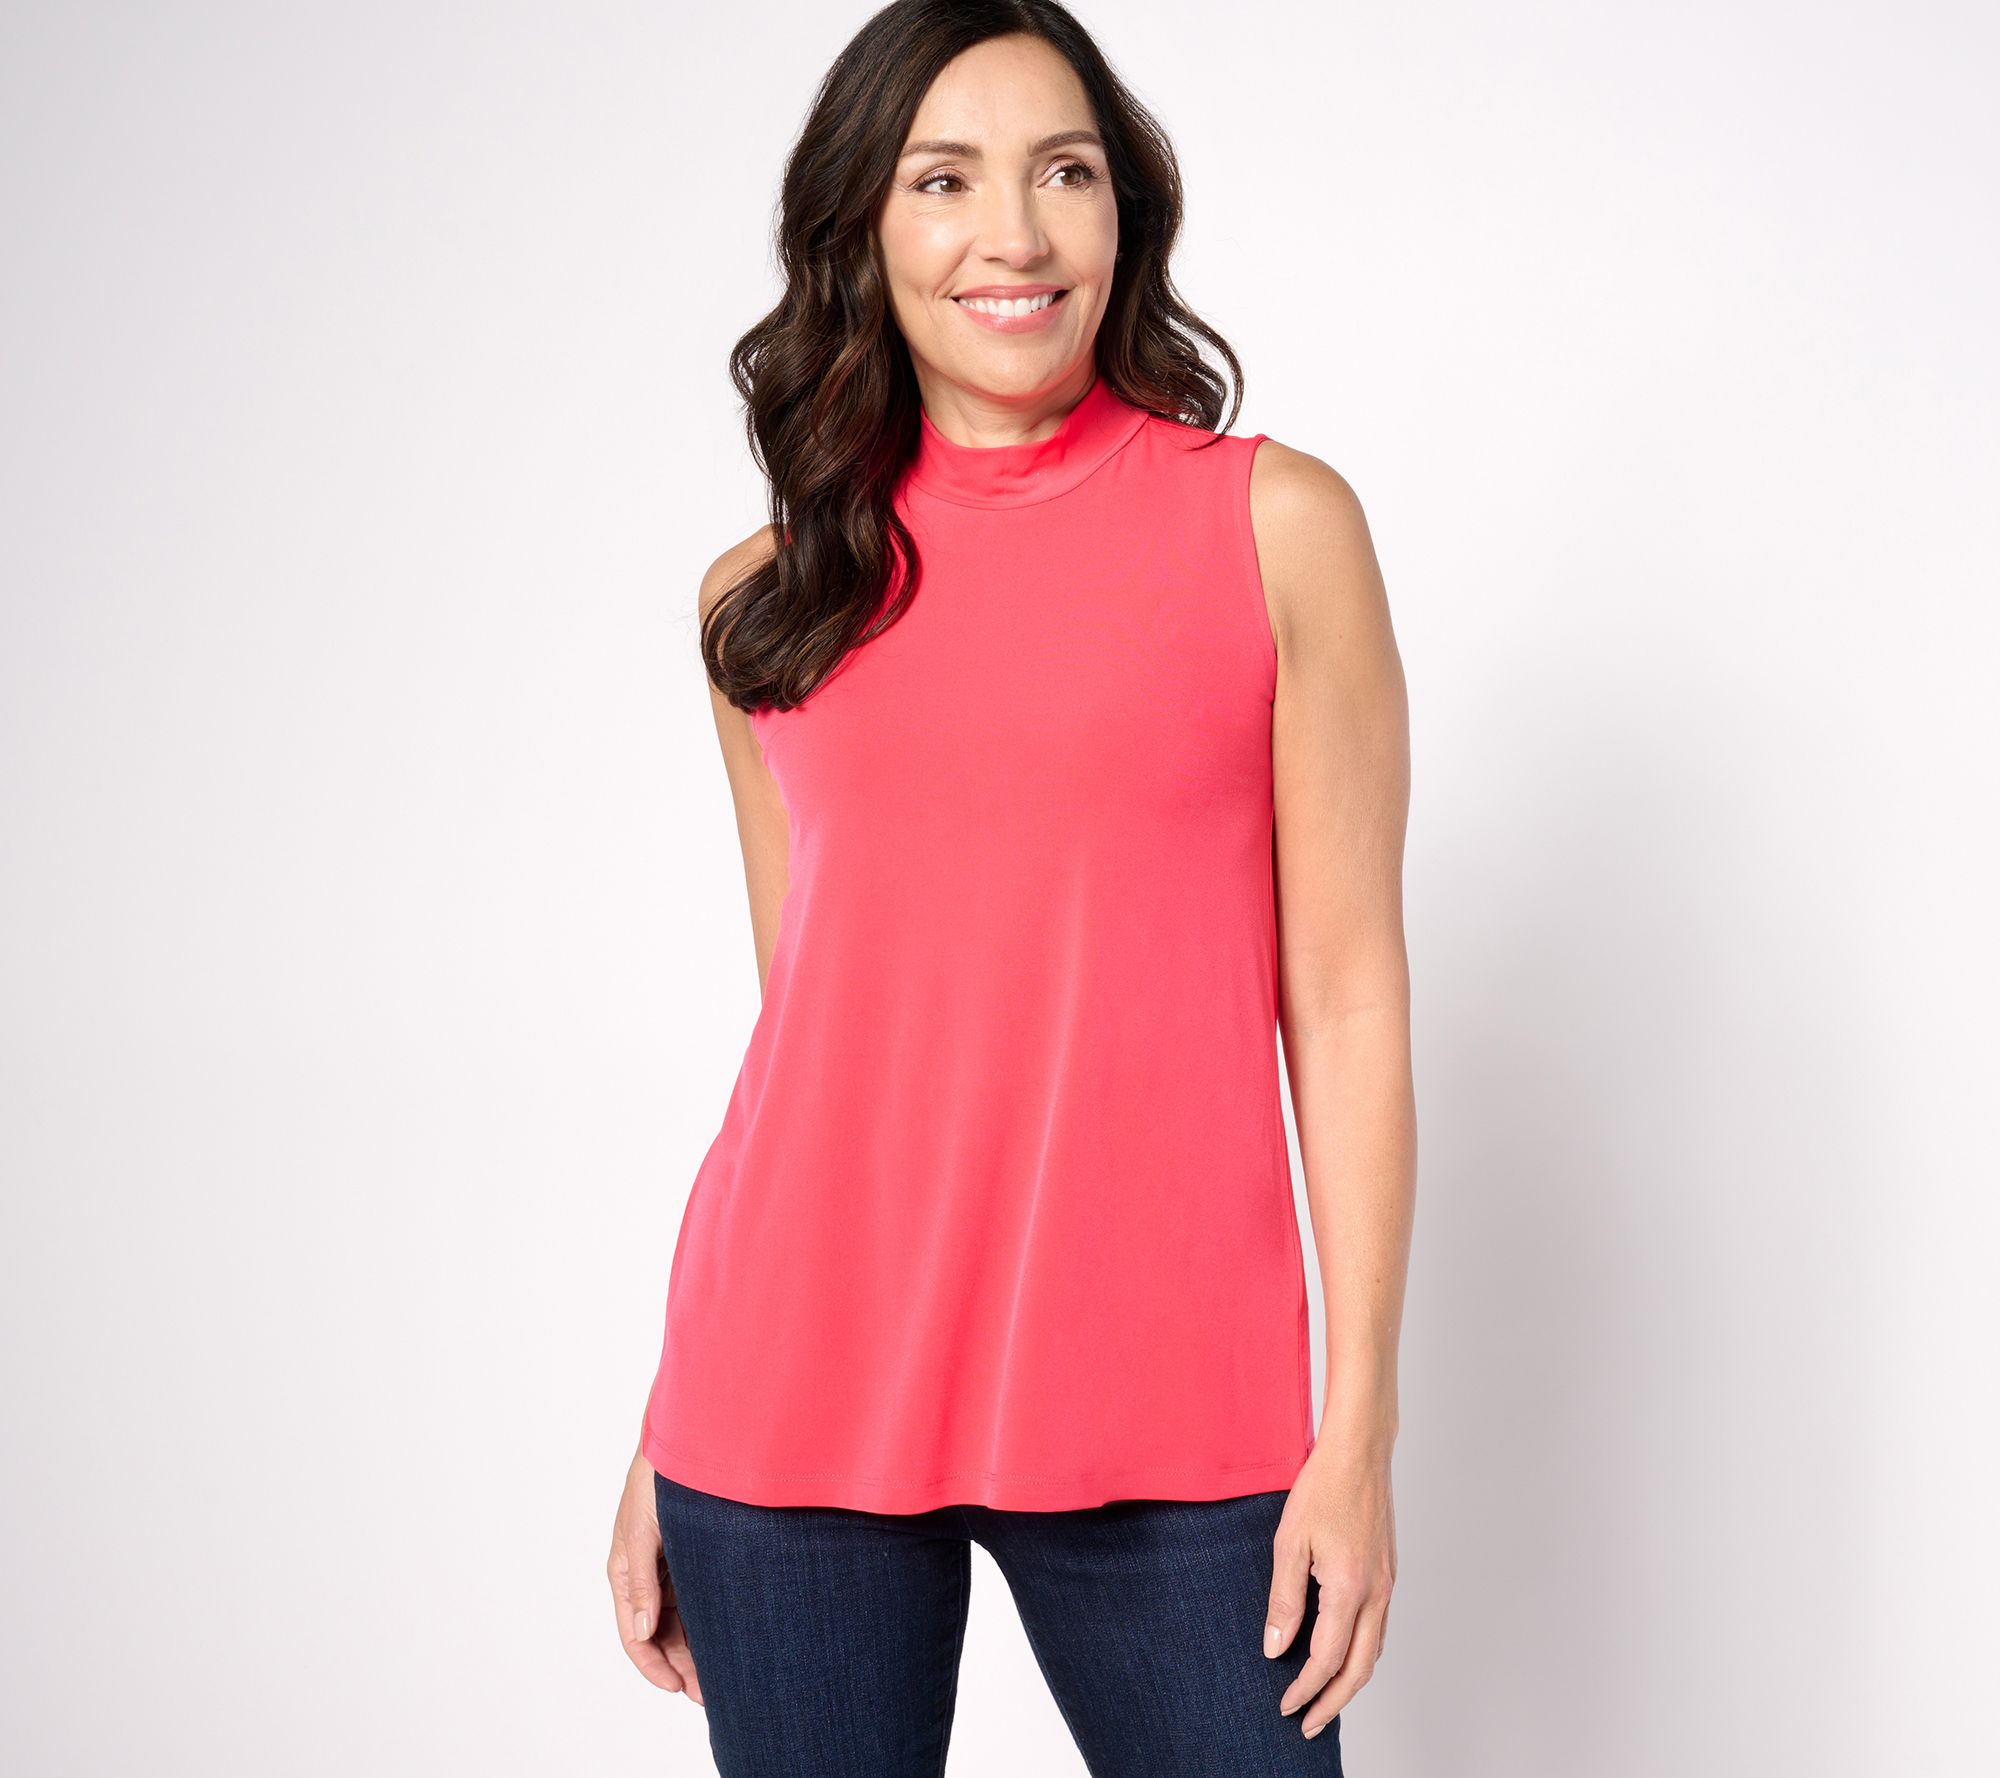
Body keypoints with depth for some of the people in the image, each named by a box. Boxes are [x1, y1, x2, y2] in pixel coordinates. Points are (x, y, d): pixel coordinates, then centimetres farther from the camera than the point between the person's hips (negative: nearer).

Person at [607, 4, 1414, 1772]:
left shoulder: (1271, 525, 0)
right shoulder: (767, 599, 8)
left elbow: (1347, 994, -1)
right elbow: (802, 1017, 12)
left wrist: (1360, 1429, -6)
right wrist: (666, 1448, 11)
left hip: (1161, 1408, -2)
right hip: (794, 1385, 2)